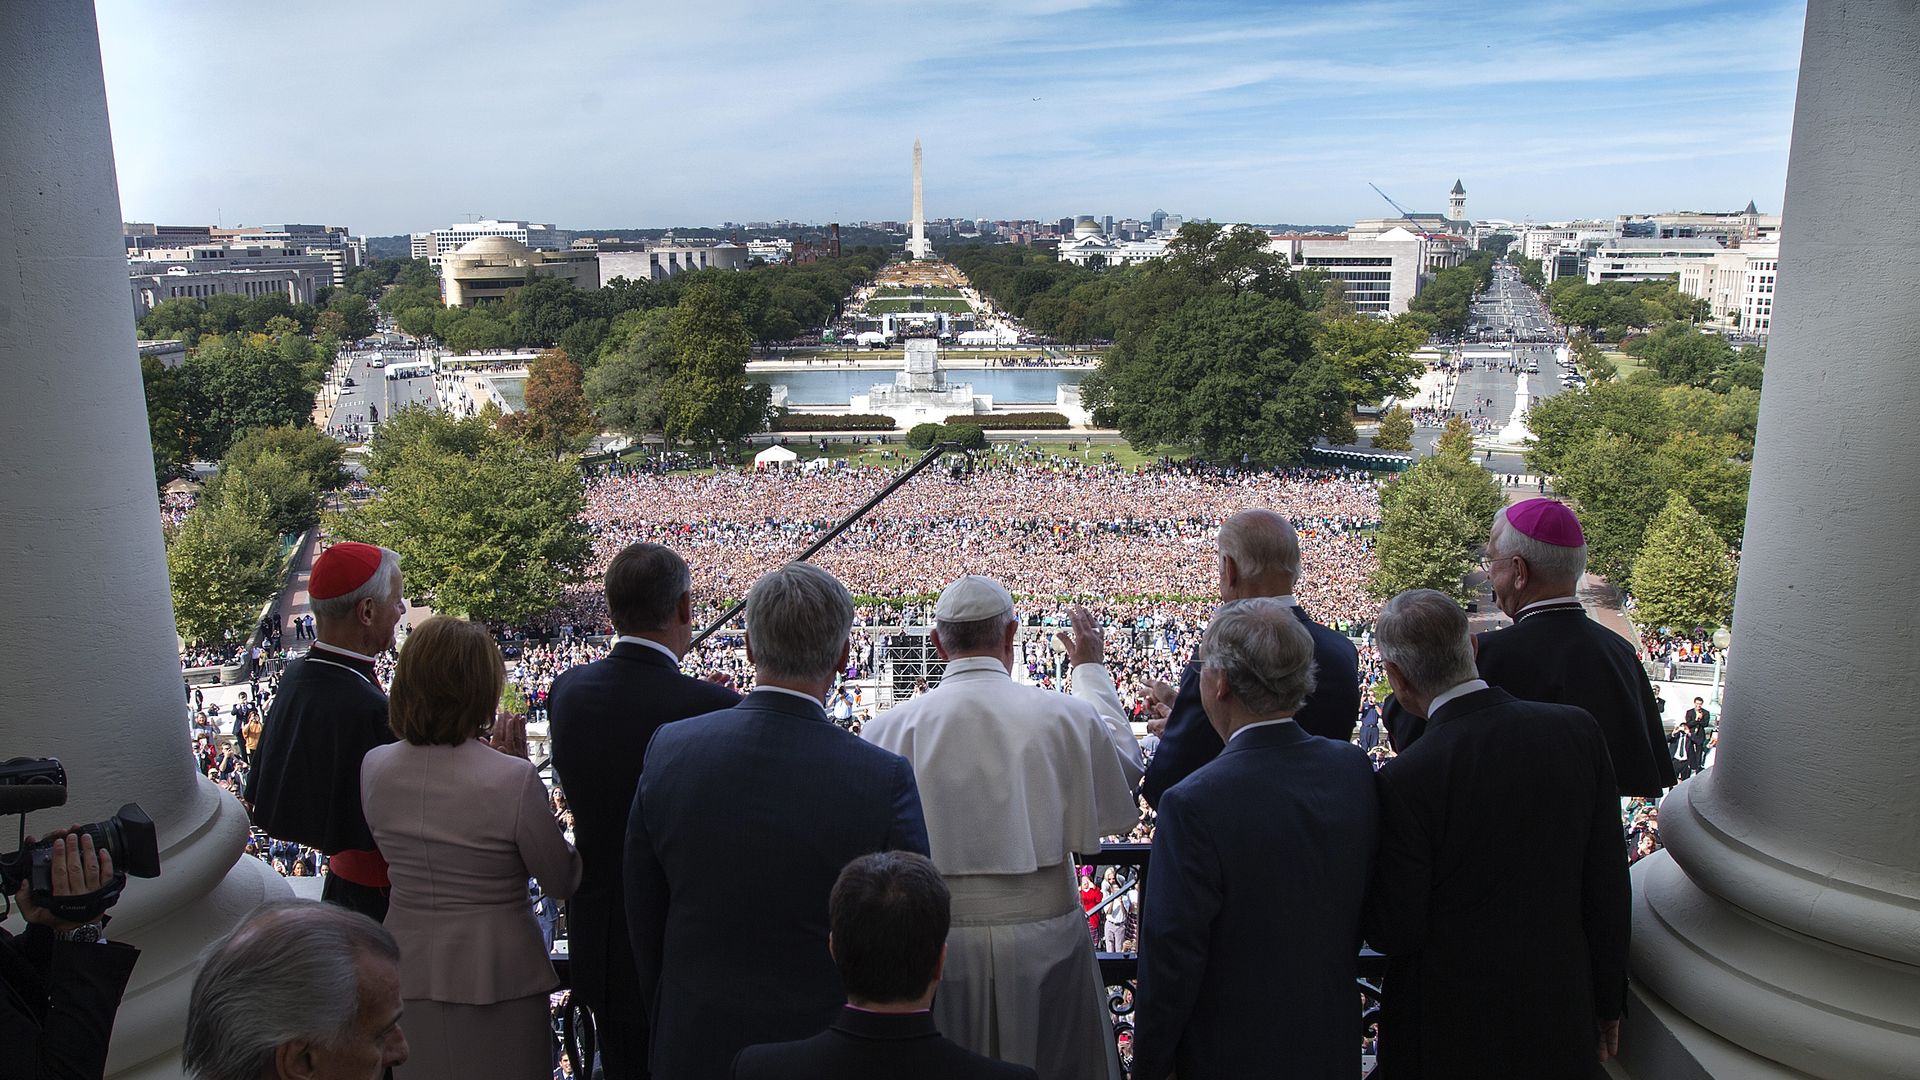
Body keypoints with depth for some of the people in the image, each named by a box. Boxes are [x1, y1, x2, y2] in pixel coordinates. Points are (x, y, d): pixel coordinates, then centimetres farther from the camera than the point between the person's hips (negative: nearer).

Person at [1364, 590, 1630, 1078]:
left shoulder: (1405, 783, -25)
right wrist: (1607, 1002, 11)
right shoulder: (1578, 730, -10)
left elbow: (1392, 935, -16)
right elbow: (1608, 886, -2)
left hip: (1448, 1036, -4)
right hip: (1561, 1024, 4)